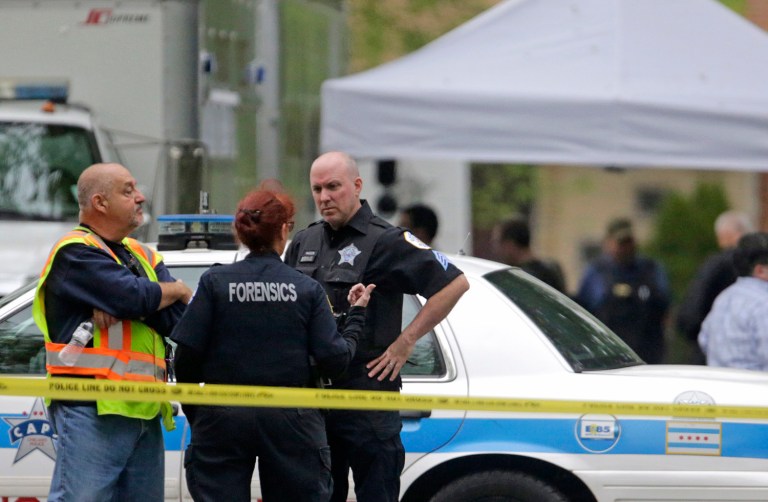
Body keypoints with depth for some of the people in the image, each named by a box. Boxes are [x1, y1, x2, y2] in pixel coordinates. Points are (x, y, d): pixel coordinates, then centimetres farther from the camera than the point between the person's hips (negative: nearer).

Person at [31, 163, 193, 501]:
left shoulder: (143, 257, 21)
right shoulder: (75, 252, -5)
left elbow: (176, 317, 6)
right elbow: (135, 296, -18)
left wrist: (123, 305, -11)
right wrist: (175, 290, 3)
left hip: (144, 413, 8)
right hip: (92, 410, -8)